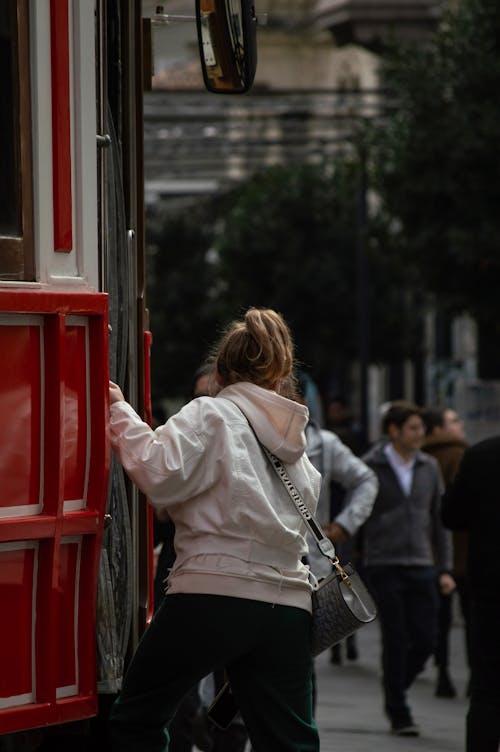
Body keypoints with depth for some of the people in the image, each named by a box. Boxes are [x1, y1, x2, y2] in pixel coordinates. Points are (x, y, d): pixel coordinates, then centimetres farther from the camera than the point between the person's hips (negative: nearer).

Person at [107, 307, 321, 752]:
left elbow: (162, 473, -16)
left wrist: (121, 414, -6)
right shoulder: (293, 438, 17)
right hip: (287, 606, 6)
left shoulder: (210, 415, -3)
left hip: (213, 595, -6)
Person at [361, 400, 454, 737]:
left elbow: (439, 519, 13)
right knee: (396, 641, -4)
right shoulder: (370, 467, -4)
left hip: (420, 567, 4)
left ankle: (395, 693, 24)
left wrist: (445, 568, 7)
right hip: (384, 566, -4)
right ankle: (399, 713, 6)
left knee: (425, 640, 0)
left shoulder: (429, 467, 9)